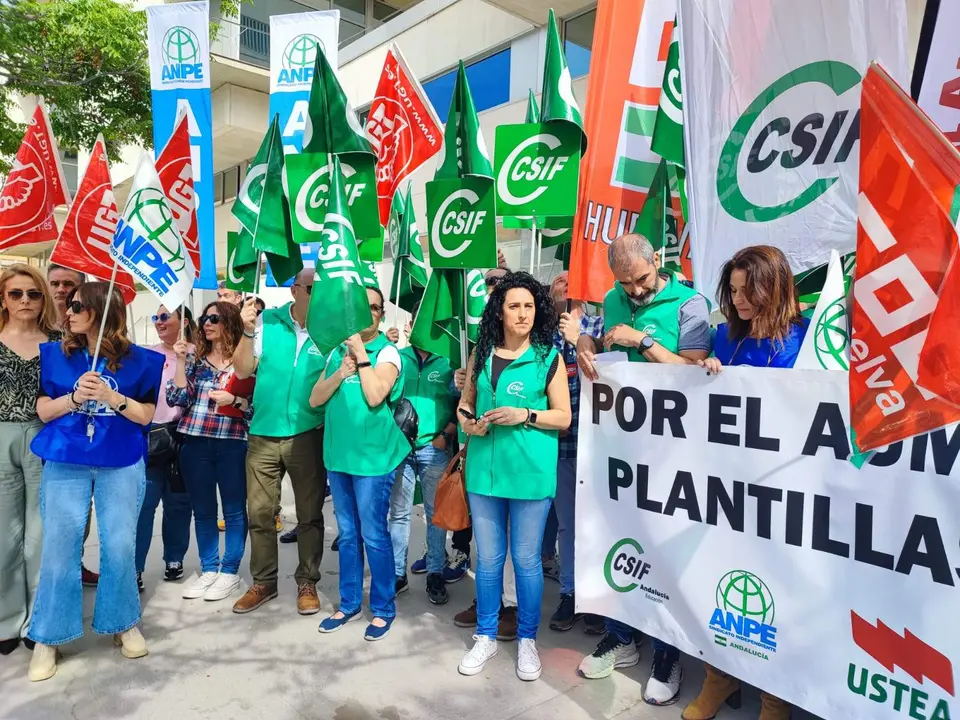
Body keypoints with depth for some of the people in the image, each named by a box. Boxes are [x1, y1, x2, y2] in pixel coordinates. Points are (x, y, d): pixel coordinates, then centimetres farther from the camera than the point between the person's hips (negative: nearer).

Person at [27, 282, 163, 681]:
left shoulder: (139, 360, -1)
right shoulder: (56, 354, 4)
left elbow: (146, 415, -1)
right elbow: (43, 410, 3)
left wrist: (112, 397, -17)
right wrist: (74, 397, -16)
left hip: (121, 464, -1)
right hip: (65, 462, 1)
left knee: (119, 547, 3)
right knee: (59, 547, 2)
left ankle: (124, 623, 22)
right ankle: (47, 637, 18)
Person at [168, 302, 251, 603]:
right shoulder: (194, 358, 9)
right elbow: (177, 399, 0)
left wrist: (234, 400, -20)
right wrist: (181, 361, -5)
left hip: (232, 443, -4)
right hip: (195, 444, 4)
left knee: (233, 509, 5)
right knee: (203, 509, 12)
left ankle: (230, 571, 17)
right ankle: (208, 569, 25)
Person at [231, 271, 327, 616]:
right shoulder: (268, 321, -1)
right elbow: (243, 370, -1)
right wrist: (248, 331, -15)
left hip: (308, 436, -1)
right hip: (263, 435, 2)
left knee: (309, 514, 8)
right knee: (259, 512, 11)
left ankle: (307, 583, 25)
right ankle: (263, 582, 28)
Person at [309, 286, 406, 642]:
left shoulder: (387, 352, -7)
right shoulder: (337, 351, 10)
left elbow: (375, 396, -21)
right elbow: (315, 399, 4)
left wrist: (361, 354, -15)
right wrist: (340, 373, -11)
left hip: (372, 455, -6)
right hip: (338, 453, 6)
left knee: (374, 536, 2)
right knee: (347, 534, 16)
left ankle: (384, 608, 17)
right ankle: (349, 603, 29)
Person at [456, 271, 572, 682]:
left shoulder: (548, 356, -3)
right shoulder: (481, 353, 6)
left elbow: (564, 417, -3)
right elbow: (465, 402, 15)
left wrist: (524, 415, -17)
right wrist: (467, 421, -6)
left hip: (531, 473, -3)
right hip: (484, 469, 3)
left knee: (526, 559, 8)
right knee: (488, 558, 13)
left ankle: (527, 640, 28)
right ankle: (486, 636, 31)